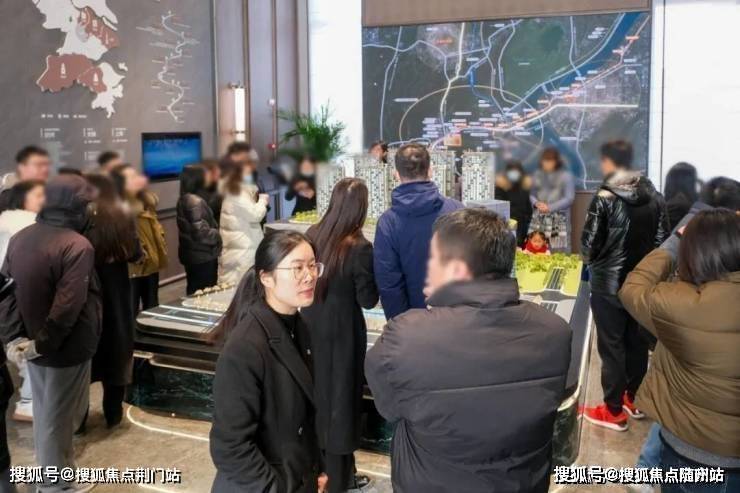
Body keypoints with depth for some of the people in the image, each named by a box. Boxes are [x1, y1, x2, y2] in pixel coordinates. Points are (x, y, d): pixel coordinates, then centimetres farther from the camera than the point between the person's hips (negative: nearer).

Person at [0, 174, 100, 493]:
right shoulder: (77, 246, -22)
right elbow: (68, 306, -27)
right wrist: (41, 343, -18)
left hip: (32, 342, 8)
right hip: (64, 347, -7)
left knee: (44, 413, 23)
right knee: (58, 416, 8)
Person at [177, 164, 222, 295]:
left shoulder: (184, 199, 10)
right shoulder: (195, 201, -20)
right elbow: (201, 232, -24)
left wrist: (214, 232, 12)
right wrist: (218, 235, -7)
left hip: (191, 253, 10)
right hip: (202, 255, -10)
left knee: (194, 292, 17)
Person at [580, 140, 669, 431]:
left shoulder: (605, 198, -17)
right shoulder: (655, 196, 0)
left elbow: (589, 243, -15)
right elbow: (663, 238, 4)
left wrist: (590, 259, 7)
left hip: (609, 282, -6)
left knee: (611, 345, 3)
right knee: (637, 341, 17)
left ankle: (614, 411, 11)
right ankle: (635, 399, 31)